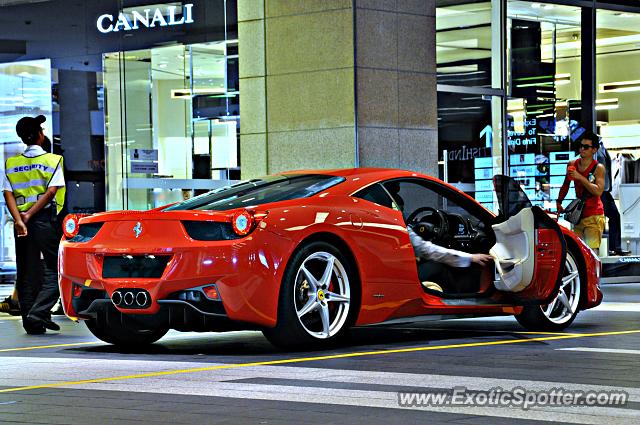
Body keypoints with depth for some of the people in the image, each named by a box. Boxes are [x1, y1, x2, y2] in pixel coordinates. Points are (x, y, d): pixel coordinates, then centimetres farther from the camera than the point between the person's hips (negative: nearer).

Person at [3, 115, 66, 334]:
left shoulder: (11, 164, 10)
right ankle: (38, 313, -18)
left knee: (26, 274, 8)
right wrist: (29, 216, -11)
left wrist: (19, 220, -11)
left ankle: (31, 323, 6)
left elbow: (8, 194, -2)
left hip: (21, 222, 4)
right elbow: (51, 192, -11)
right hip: (46, 220, -4)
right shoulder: (52, 160, 0)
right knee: (52, 271, 0)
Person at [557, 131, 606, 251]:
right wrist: (558, 202, 20)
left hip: (594, 216, -6)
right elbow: (566, 185, 25)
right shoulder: (572, 165, 9)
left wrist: (580, 178, -21)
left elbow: (598, 191, -19)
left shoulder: (598, 168, -7)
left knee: (591, 250, -17)